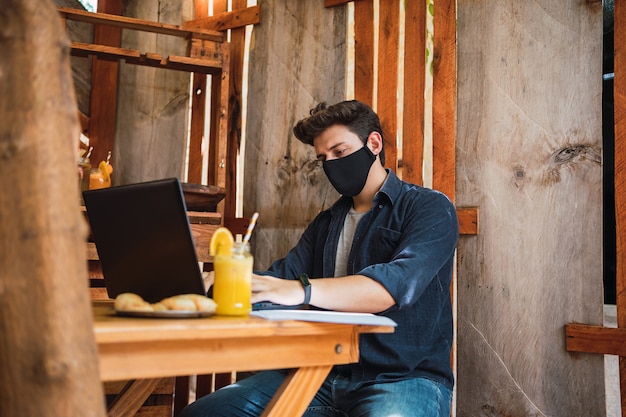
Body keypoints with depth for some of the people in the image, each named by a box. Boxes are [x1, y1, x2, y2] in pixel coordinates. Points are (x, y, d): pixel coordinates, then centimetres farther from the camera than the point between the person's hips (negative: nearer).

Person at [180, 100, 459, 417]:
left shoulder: (429, 208, -2)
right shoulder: (326, 223, 19)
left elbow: (399, 282, -20)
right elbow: (282, 276, 7)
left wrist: (302, 290, -33)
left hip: (405, 378, -5)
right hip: (327, 375, 6)